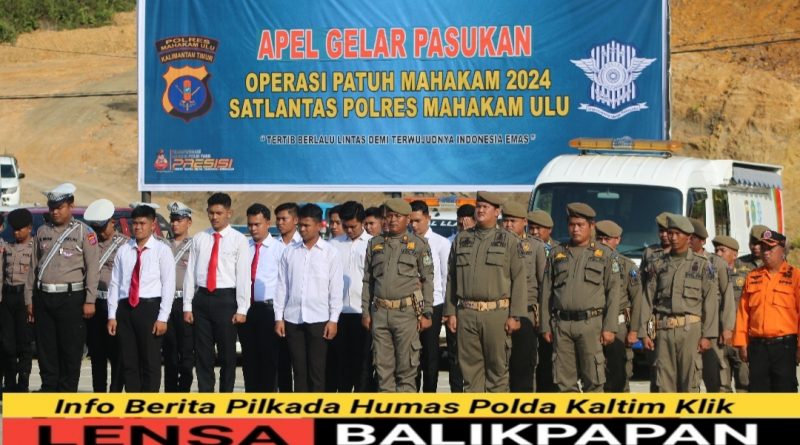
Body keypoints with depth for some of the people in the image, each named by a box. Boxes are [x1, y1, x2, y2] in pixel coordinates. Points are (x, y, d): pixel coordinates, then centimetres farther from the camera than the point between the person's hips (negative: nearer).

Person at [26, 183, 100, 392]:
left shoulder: (84, 232, -1)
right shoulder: (43, 232, 13)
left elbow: (92, 268, -5)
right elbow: (33, 267, 14)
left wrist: (90, 300, -10)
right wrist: (29, 299, 10)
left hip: (71, 298, -4)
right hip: (43, 297, 4)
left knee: (71, 352, 0)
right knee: (46, 351, 7)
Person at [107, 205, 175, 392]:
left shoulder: (162, 250, 0)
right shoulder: (123, 251, 11)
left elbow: (168, 285, -5)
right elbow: (115, 283, 10)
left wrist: (162, 318, -11)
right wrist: (112, 315, 4)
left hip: (149, 308, -4)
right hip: (125, 308, 4)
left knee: (151, 362, -1)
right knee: (128, 362, 7)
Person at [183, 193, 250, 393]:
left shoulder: (239, 240, -2)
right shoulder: (199, 239, 9)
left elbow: (243, 276, -6)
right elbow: (190, 273, 7)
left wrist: (241, 309, -11)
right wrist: (187, 306, 2)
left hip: (225, 299, -3)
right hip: (202, 298, 3)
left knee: (227, 353, 5)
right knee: (202, 353, 7)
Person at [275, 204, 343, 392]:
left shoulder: (330, 253, 1)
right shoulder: (289, 252, 8)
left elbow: (336, 289, 0)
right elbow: (282, 286, 9)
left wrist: (333, 320, -5)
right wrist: (279, 317, 3)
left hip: (318, 320, -2)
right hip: (293, 319, 2)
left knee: (317, 370, -1)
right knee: (299, 370, 5)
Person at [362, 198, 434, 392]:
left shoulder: (419, 245, 3)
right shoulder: (374, 244, 13)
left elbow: (428, 280, 2)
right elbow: (367, 280, 15)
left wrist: (426, 313, -4)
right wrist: (365, 311, 9)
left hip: (407, 312, -3)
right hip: (380, 313, 3)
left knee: (407, 368, -1)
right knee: (383, 366, 5)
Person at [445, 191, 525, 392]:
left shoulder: (509, 241, 3)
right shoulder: (461, 239, 13)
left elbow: (519, 279, -2)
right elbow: (451, 278, 14)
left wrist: (515, 315, -9)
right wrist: (450, 312, 7)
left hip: (497, 313, -3)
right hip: (466, 313, 3)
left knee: (498, 367, 1)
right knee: (470, 366, 4)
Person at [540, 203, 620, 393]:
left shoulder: (605, 254, 8)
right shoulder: (557, 253, 14)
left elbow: (613, 293, 2)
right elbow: (546, 292, 13)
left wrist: (609, 327, -6)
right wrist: (545, 326, 7)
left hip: (590, 324, -2)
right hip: (561, 325, 3)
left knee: (593, 380, -4)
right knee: (564, 380, 3)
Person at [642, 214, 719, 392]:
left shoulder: (702, 265, 5)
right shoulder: (657, 265, 12)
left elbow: (711, 302, 0)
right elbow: (648, 300, 10)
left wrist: (707, 335, -7)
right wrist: (644, 332, 2)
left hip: (691, 330, -2)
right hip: (664, 330, 3)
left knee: (690, 381, -4)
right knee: (664, 382, 1)